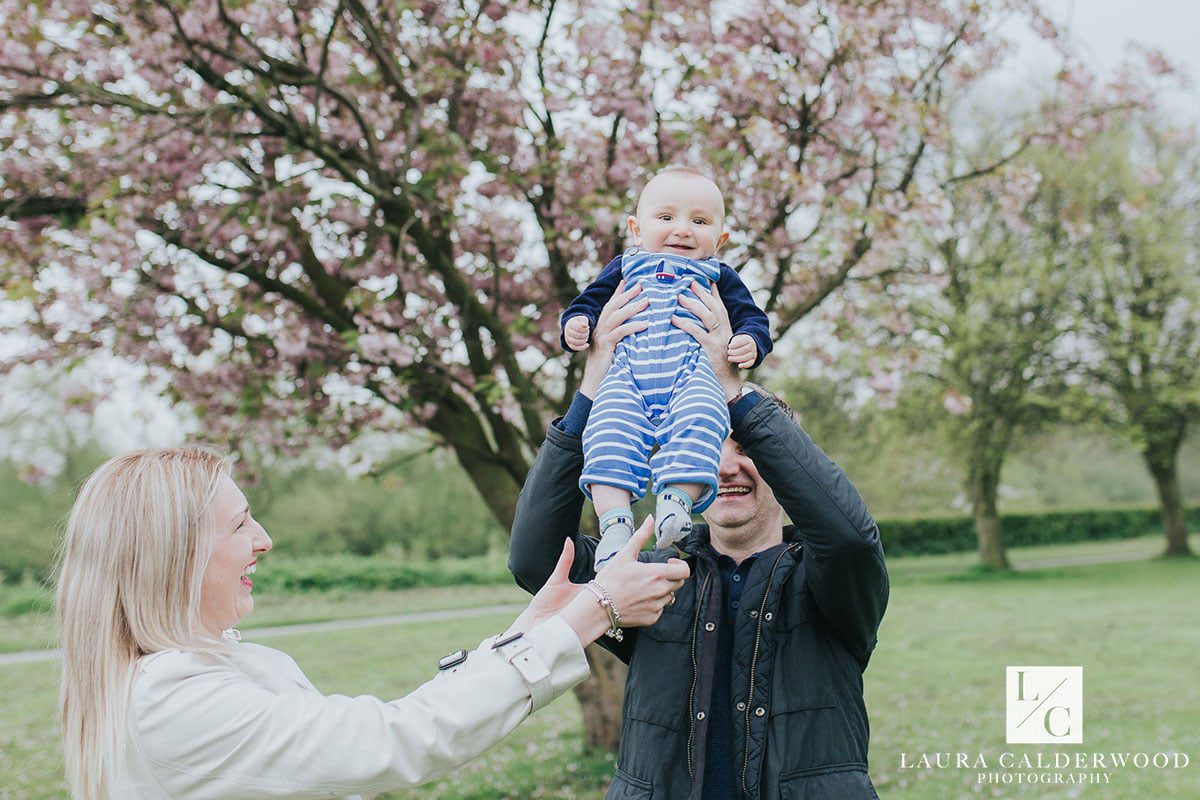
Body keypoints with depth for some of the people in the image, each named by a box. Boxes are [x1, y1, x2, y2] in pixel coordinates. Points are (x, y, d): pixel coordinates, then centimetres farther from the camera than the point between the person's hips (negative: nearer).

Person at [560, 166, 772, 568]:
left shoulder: (719, 277, 27)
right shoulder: (623, 269, 30)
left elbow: (752, 317, 21)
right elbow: (588, 301, 29)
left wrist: (750, 341, -4)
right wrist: (576, 323, 3)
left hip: (693, 372, 0)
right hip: (627, 375, 1)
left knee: (698, 421, -35)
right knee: (609, 429, -29)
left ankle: (678, 499, -42)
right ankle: (614, 521, -37)